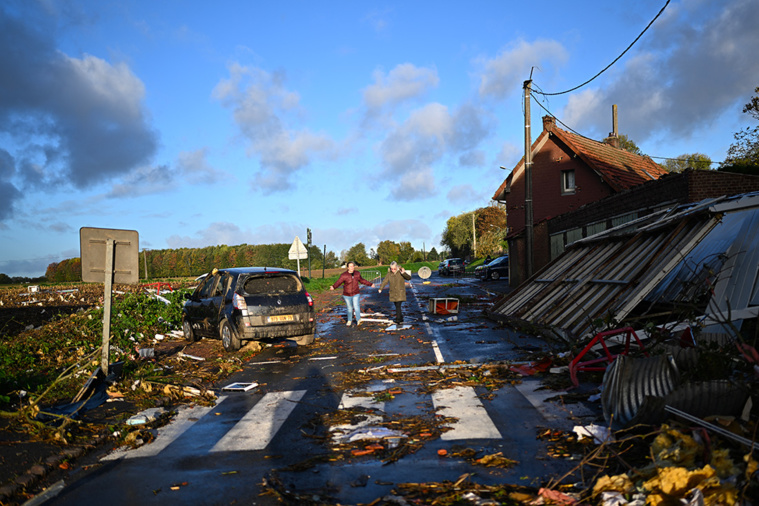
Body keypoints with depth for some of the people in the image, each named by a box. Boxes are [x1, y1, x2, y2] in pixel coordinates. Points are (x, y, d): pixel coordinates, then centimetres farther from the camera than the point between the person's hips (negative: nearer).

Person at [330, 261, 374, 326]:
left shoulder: (357, 273, -4)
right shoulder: (344, 275, -16)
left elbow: (361, 280, 13)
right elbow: (338, 282, -26)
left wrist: (370, 284, 19)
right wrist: (333, 287, -46)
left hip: (356, 294, 1)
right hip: (347, 295, -1)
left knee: (356, 307, -13)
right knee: (349, 308, 13)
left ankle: (358, 319, 9)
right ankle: (349, 320, 36)